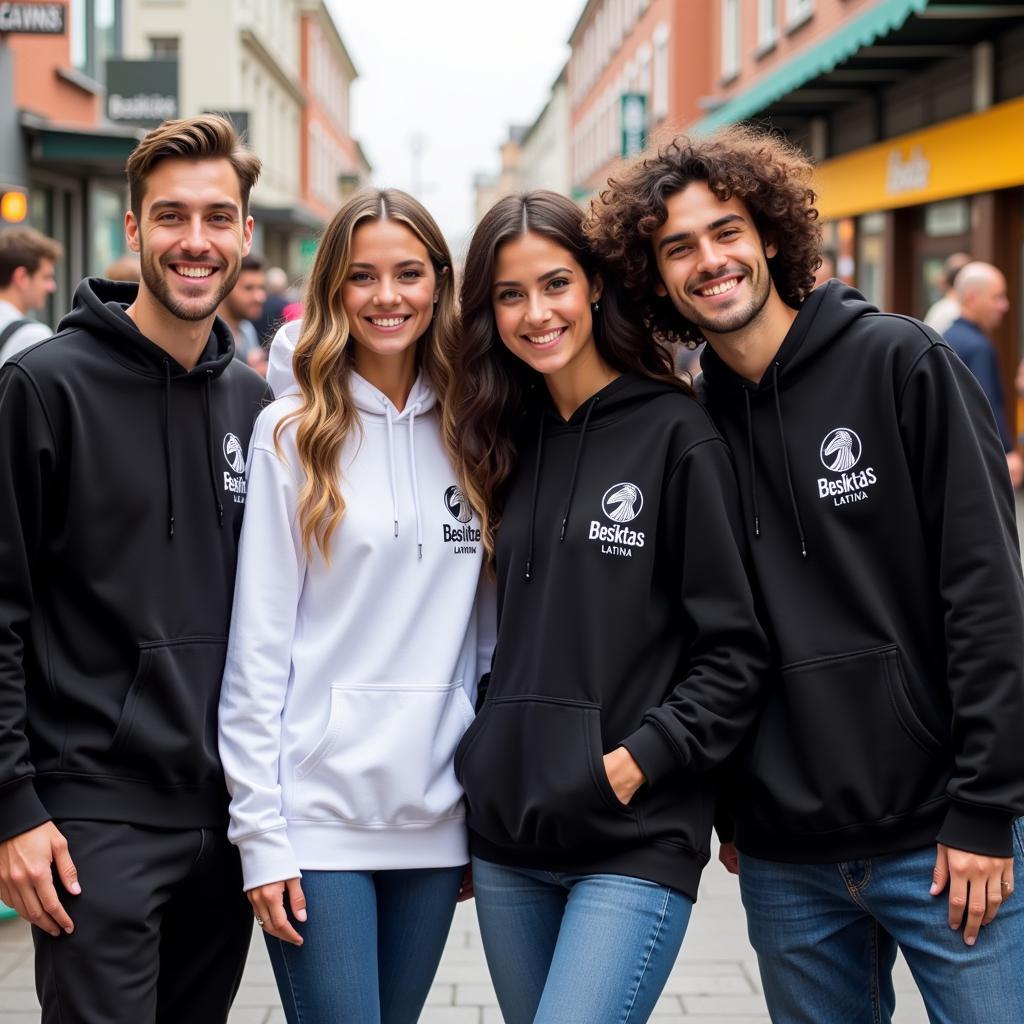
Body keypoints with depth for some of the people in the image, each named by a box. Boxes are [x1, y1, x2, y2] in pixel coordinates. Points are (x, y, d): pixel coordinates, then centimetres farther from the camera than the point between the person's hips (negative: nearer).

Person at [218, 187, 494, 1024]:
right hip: (318, 816, -4)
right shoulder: (294, 434, -4)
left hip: (435, 820, 4)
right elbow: (257, 643, -6)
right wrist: (260, 831, -10)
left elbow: (488, 633, 10)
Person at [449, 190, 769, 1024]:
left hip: (637, 840, -6)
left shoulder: (675, 434, -6)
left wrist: (638, 759, -15)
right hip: (509, 835, 6)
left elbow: (735, 650, -7)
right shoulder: (509, 440, 11)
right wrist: (480, 774, 11)